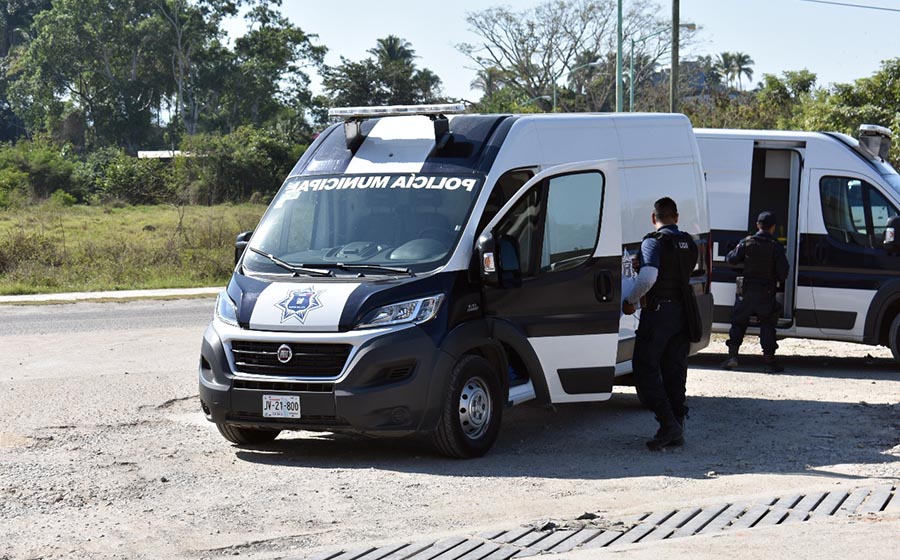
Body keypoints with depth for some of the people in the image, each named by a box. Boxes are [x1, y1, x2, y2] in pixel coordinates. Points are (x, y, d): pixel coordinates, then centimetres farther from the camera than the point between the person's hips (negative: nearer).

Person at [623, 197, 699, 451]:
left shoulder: (654, 242, -12)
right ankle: (676, 431, 11)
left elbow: (648, 277, -25)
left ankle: (668, 423, -14)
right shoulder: (689, 244, 12)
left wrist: (630, 301, -10)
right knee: (674, 372, 12)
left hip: (659, 310, -7)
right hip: (684, 312, 7)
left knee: (645, 369, -2)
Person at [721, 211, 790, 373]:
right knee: (767, 325, 4)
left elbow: (731, 259, -4)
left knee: (738, 322, 13)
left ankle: (732, 355, 4)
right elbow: (783, 272, -7)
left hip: (748, 291, 1)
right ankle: (769, 360, 0)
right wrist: (776, 280, 14)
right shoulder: (776, 247, -6)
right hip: (767, 293, -1)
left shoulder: (747, 243, -2)